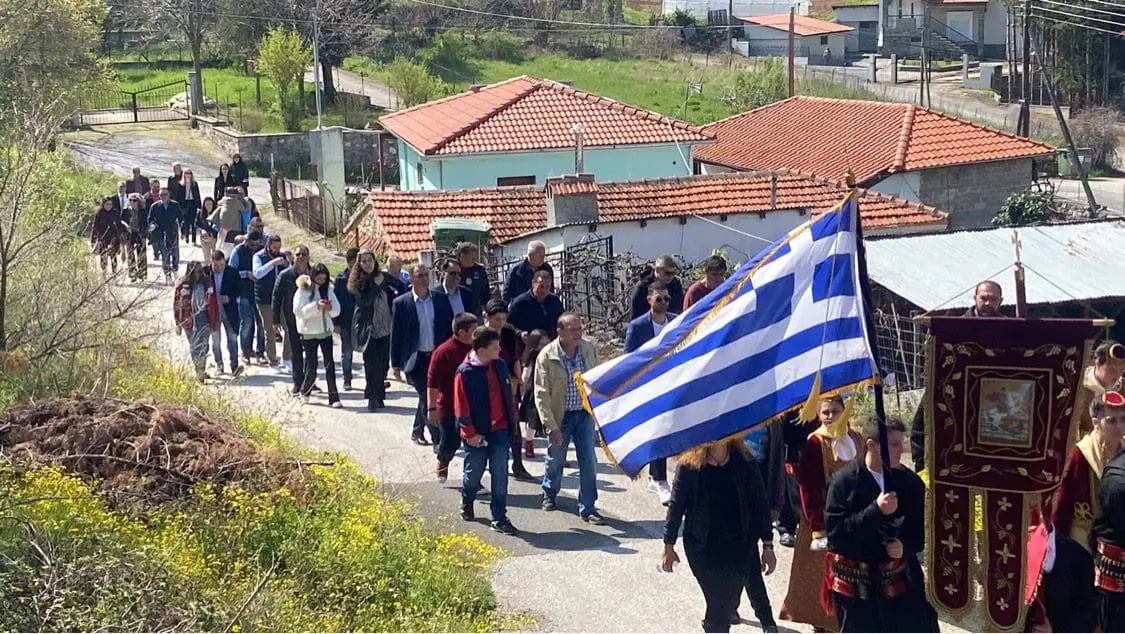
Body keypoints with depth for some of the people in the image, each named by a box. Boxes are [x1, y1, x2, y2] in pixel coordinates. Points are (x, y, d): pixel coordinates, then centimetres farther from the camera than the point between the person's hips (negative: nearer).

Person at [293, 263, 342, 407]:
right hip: (309, 333, -3)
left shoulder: (328, 289, 4)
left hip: (326, 331, 3)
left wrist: (330, 308, -22)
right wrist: (316, 306, -27)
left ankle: (333, 398, -2)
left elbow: (337, 310, 1)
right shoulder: (303, 290, -7)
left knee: (330, 365, -3)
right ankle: (305, 391, 29)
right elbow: (298, 310, -17)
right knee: (311, 367, 2)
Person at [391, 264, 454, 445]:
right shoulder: (401, 303, -4)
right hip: (416, 360, -3)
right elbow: (395, 335, -1)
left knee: (426, 397, 14)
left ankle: (417, 432, 34)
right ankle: (437, 440, -4)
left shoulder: (441, 299, 3)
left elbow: (450, 328, 8)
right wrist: (396, 364, -2)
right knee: (427, 398, -7)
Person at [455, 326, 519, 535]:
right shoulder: (465, 372, -15)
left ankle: (499, 518, 4)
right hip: (477, 433, -4)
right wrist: (470, 433, -14)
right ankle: (467, 503, 41)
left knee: (500, 474, 0)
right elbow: (461, 406, -14)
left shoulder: (499, 365, 2)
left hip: (500, 429, 4)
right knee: (474, 472, 12)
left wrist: (512, 417, 15)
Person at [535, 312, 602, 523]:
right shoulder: (547, 356, -17)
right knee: (556, 458, 16)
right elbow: (541, 395, -16)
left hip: (585, 413, 2)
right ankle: (549, 493, 44)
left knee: (589, 462, -3)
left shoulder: (589, 350, -6)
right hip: (560, 415, -2)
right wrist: (551, 426, -19)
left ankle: (587, 508, 7)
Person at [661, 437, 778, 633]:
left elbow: (759, 504, 2)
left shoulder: (744, 463, -4)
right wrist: (669, 546, 3)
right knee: (719, 602, -2)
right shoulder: (690, 465, -9)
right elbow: (676, 505, -1)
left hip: (740, 545, 1)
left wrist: (767, 545, 3)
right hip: (702, 549, -1)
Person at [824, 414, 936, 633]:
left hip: (900, 579, 3)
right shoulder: (844, 481, -10)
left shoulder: (909, 481, -1)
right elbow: (834, 531, -17)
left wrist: (906, 545, -13)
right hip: (856, 582, -2)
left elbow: (924, 527, 8)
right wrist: (876, 511, -25)